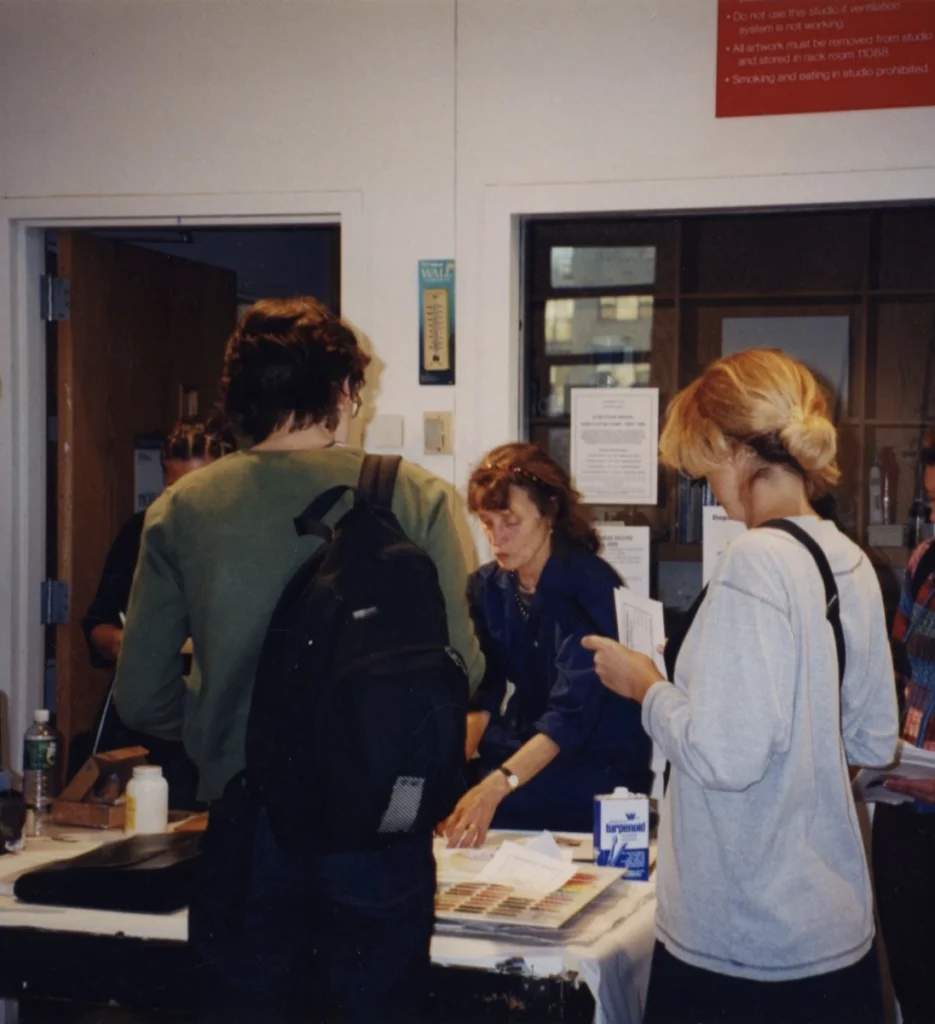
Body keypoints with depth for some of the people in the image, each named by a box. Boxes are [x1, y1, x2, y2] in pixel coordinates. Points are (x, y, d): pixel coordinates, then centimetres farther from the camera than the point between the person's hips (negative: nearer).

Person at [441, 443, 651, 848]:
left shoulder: (589, 585, -17)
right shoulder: (486, 587, 3)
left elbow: (572, 711, -26)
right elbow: (480, 697, 2)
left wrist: (496, 786, -39)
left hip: (599, 765, -5)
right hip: (521, 751, 6)